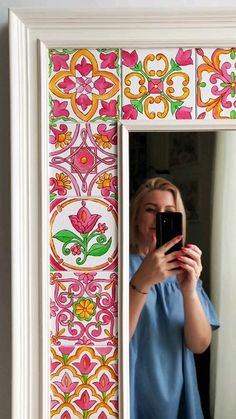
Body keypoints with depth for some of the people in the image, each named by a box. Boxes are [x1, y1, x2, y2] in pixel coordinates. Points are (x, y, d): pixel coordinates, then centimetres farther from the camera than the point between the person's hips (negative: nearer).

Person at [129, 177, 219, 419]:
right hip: (132, 396, -4)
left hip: (176, 395, 4)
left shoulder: (184, 268, 1)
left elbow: (200, 345, -9)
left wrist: (189, 291, -27)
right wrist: (142, 281, -35)